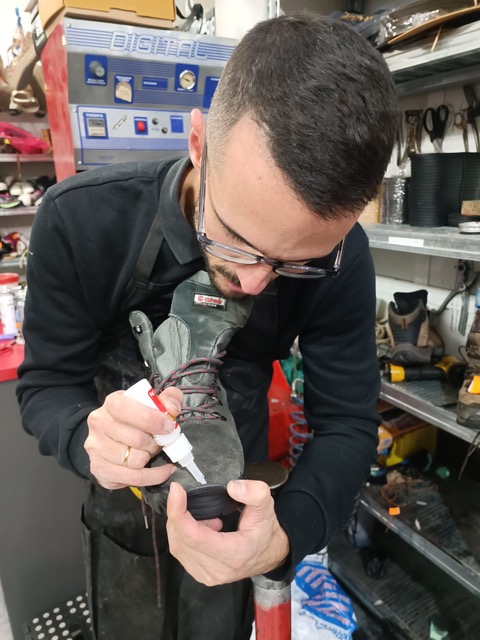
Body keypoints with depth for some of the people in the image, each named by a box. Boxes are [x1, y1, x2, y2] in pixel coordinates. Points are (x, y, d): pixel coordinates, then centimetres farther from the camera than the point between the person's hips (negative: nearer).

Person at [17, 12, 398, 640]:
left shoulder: (339, 257, -25)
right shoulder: (80, 220, -27)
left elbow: (347, 421, -19)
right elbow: (47, 382, -17)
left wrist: (287, 533, -37)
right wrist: (88, 437, -40)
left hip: (237, 499, 1)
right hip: (124, 504, 1)